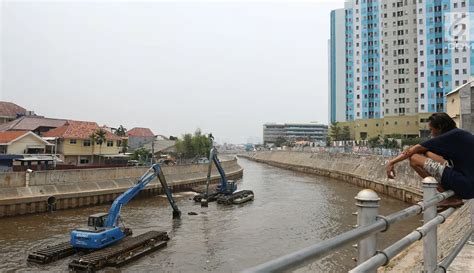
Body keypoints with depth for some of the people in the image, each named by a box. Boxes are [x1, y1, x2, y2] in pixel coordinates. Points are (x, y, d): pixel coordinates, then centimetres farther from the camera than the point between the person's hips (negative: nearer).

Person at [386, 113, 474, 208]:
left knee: (414, 159, -9)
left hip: (465, 185, -9)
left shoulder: (452, 136, -10)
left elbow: (415, 150, -9)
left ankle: (452, 198, -4)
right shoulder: (461, 134, 16)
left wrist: (392, 162, -5)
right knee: (428, 154, 17)